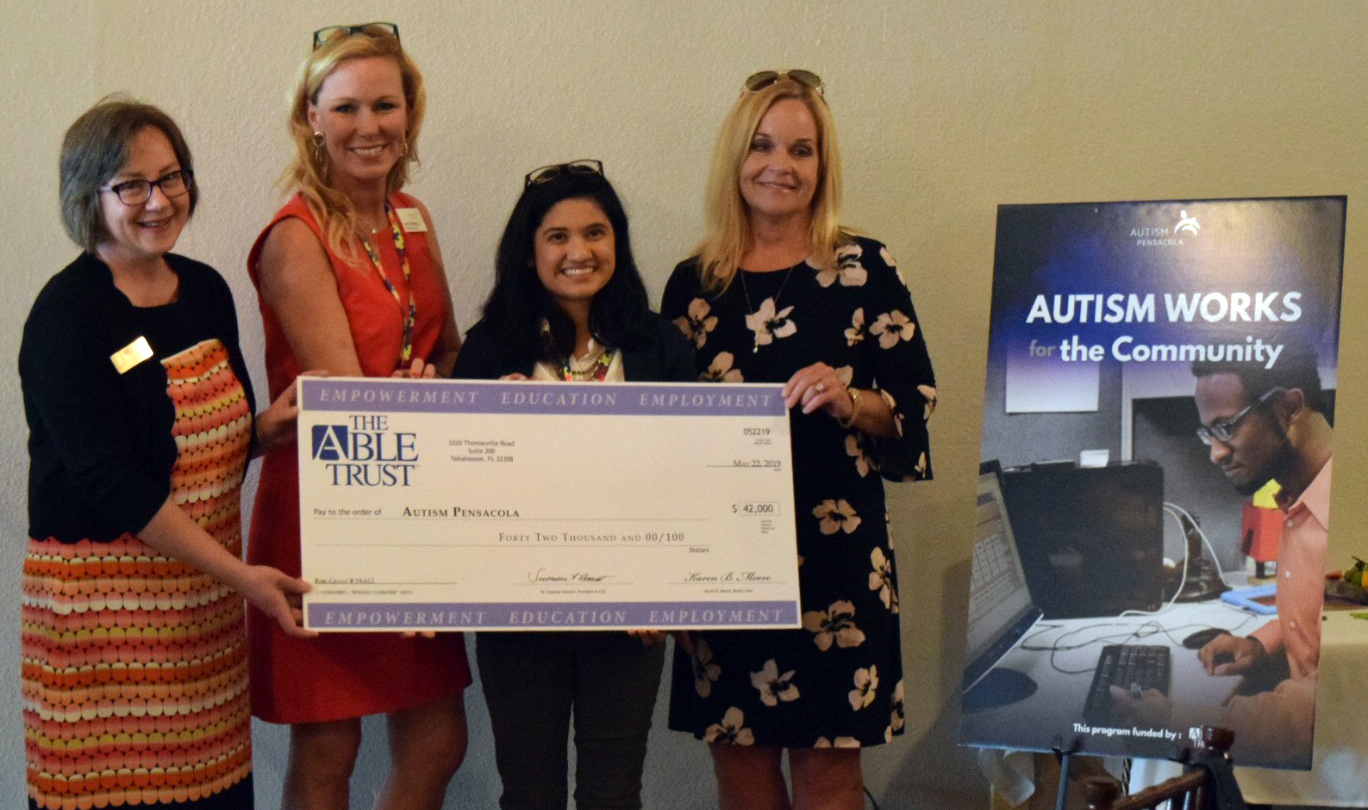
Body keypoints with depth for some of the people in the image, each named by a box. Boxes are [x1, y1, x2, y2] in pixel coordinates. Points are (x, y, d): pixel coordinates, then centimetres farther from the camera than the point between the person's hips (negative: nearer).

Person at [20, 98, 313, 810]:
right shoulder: (67, 313, -11)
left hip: (205, 599, 7)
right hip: (103, 600, -6)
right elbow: (112, 482, -17)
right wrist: (241, 574, -20)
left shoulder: (206, 290, 10)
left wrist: (269, 426, -1)